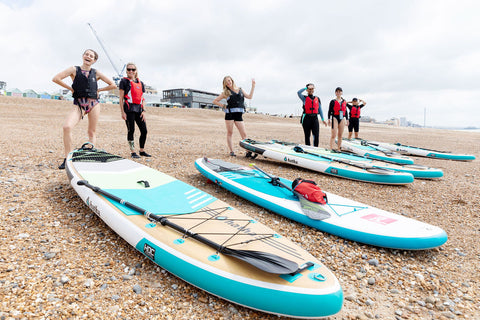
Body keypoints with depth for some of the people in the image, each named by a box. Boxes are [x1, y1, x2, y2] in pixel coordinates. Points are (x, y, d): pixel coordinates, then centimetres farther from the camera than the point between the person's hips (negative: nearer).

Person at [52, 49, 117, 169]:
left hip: (94, 104, 2)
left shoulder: (96, 73, 10)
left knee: (92, 132, 6)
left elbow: (113, 85, 14)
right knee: (67, 127, -21)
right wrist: (70, 88, 0)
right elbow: (55, 78, -1)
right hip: (78, 104, -2)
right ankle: (67, 158, -12)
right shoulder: (74, 70, 6)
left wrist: (99, 89, 10)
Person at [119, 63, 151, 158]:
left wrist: (143, 111, 6)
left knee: (144, 130, 2)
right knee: (131, 130, -2)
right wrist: (122, 112, -9)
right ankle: (132, 152, 6)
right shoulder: (124, 81, 3)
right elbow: (121, 98, -1)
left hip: (139, 109, 5)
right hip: (129, 109, -5)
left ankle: (142, 150, 14)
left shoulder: (140, 83, 17)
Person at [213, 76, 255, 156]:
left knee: (244, 134, -5)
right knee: (230, 133, 0)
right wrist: (223, 106, 2)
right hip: (229, 114, -1)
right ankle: (231, 151, 6)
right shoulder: (225, 93, 9)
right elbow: (215, 101, 12)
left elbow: (249, 96, 15)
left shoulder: (240, 90, 17)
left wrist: (253, 85, 14)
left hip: (239, 115, 2)